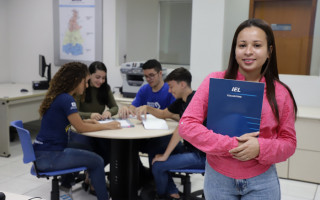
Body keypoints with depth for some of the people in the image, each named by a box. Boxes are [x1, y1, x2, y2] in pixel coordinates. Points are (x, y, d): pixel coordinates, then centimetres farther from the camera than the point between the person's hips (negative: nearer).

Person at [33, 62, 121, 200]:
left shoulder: (57, 96, 10)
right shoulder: (66, 99, -18)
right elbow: (80, 128, -14)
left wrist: (85, 121, 8)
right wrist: (106, 126, -4)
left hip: (42, 154, 10)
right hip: (49, 157, -10)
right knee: (97, 161, 0)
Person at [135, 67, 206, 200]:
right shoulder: (182, 101, 10)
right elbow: (163, 114, 24)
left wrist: (165, 155, -20)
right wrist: (147, 108, 6)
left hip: (201, 155, -10)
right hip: (190, 149, 10)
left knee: (158, 165, -13)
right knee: (156, 157, 14)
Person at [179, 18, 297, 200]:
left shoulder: (280, 93, -5)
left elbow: (289, 142, 2)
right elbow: (187, 124, -13)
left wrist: (260, 148, -18)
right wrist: (231, 145, -20)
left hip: (262, 182, 1)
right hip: (218, 178, 0)